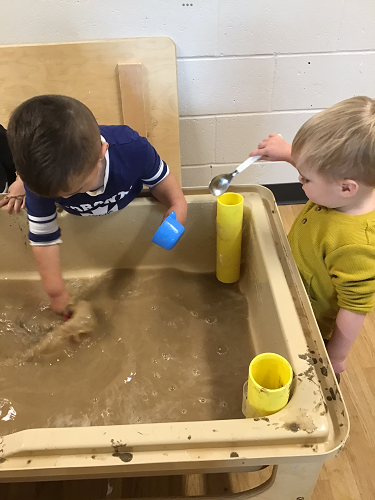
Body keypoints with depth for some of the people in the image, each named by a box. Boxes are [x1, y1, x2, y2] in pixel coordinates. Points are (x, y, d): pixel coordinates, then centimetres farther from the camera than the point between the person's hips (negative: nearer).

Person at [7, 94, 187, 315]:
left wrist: (177, 202, -45)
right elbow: (43, 238, -30)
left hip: (130, 208, 0)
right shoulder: (43, 180, -42)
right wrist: (56, 291, -25)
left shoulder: (133, 149, -47)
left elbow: (160, 180, -24)